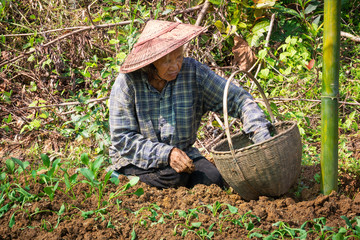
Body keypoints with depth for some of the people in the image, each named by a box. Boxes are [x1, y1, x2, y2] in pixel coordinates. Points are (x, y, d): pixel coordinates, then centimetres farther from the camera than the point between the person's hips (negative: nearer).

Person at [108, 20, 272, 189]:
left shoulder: (193, 72, -9)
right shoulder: (127, 82, -17)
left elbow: (237, 99, -7)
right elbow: (122, 138, -17)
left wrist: (263, 139, -21)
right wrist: (166, 154, -29)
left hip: (183, 153, 3)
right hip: (137, 159, -3)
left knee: (212, 180, -23)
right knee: (173, 176, -31)